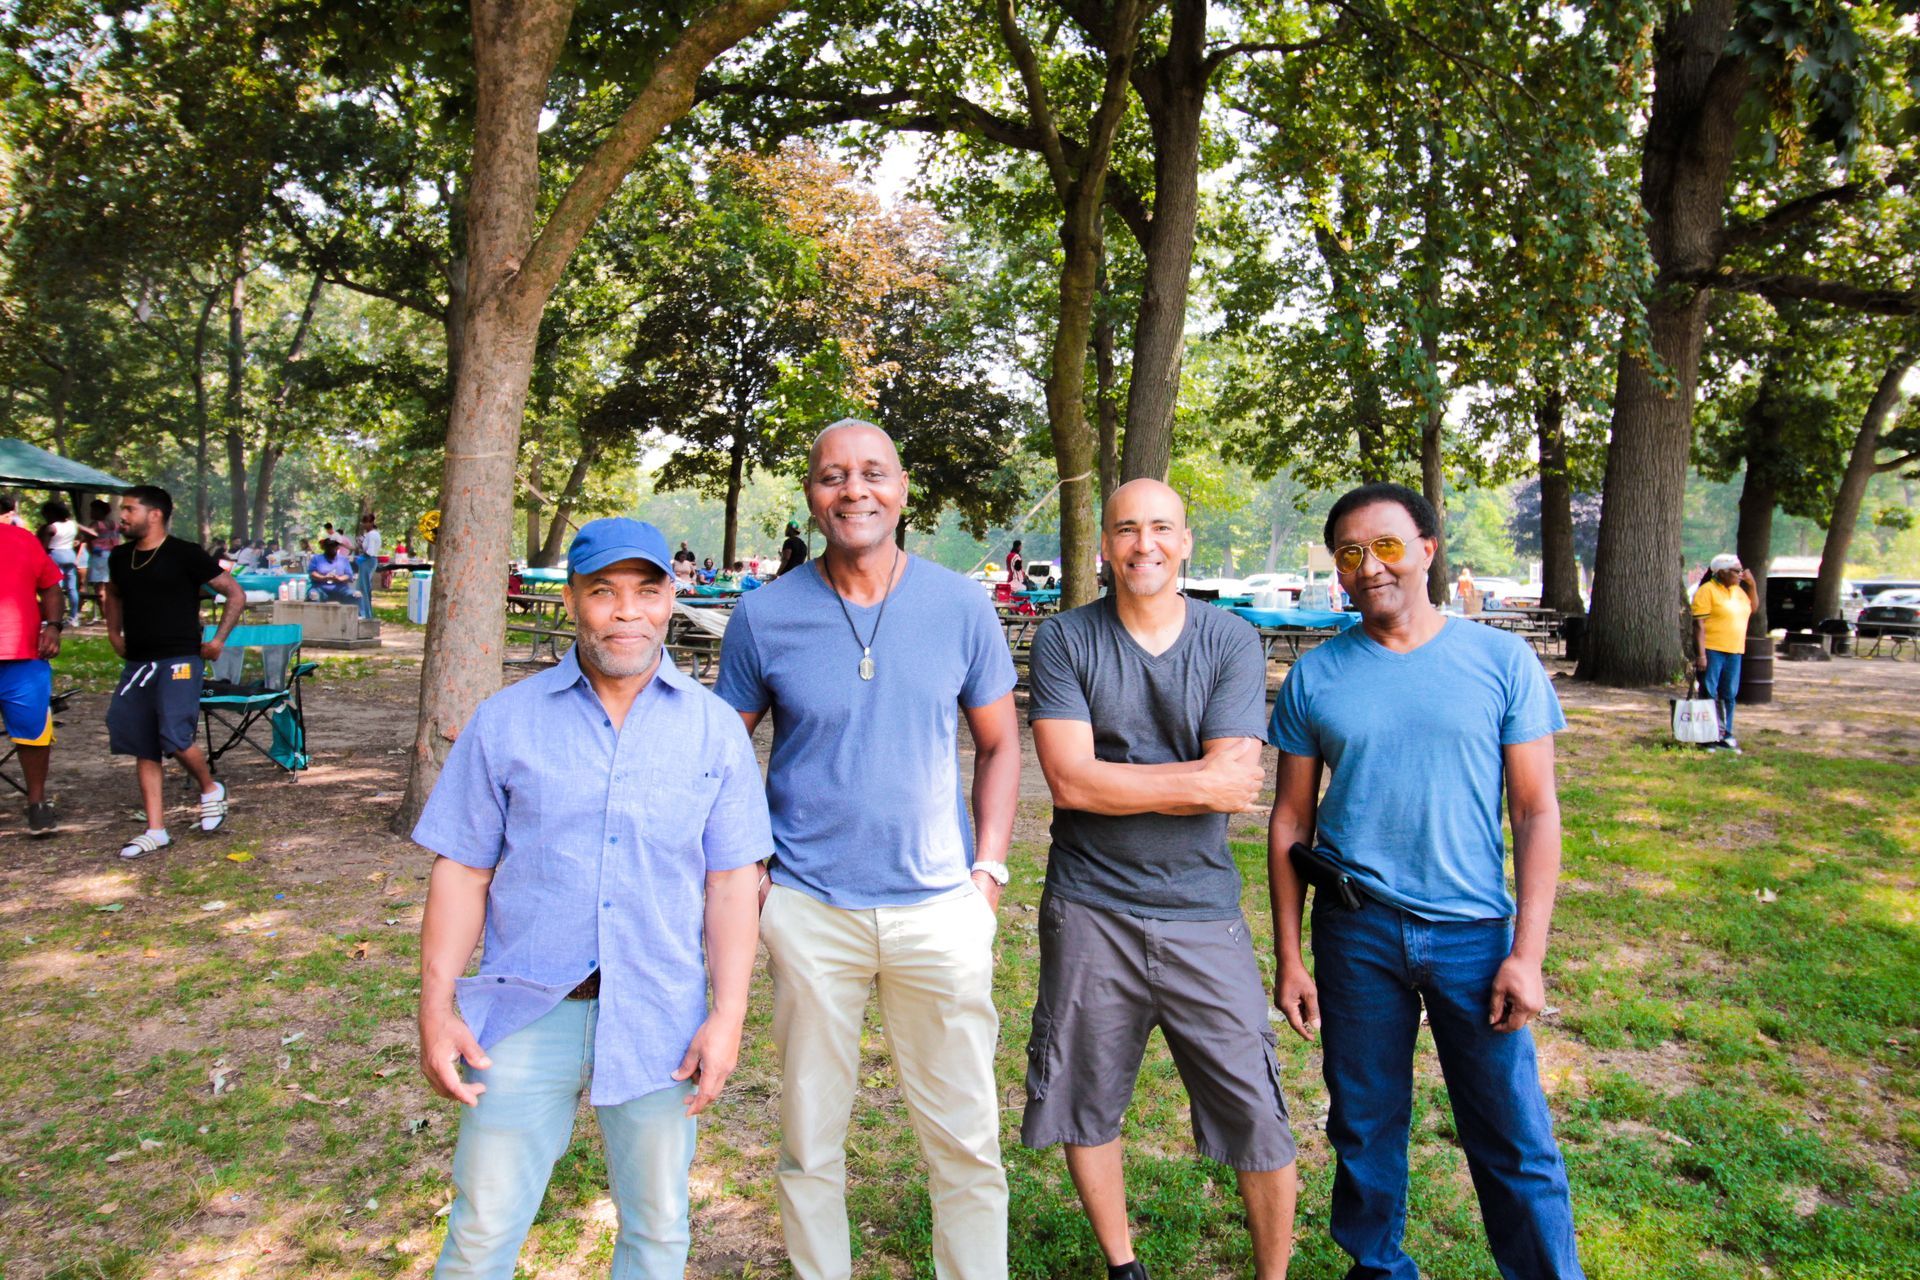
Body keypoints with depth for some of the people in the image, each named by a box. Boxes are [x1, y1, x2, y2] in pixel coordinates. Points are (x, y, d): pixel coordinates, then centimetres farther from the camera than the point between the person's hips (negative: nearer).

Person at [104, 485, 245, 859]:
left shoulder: (185, 555, -7)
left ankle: (210, 789, 11)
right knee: (143, 748, 5)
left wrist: (218, 640, -7)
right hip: (137, 663, 7)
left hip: (179, 661, -7)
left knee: (176, 738, -19)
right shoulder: (120, 557, 11)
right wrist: (114, 633, 20)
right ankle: (155, 830, 11)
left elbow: (235, 594, -4)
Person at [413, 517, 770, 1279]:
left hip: (659, 1020, 1)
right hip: (526, 1014, 0)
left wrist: (729, 1016, -6)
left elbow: (731, 882, -1)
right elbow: (462, 872, 2)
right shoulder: (506, 721, 0)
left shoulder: (715, 730, 0)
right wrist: (435, 1007, -2)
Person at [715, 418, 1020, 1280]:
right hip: (808, 908, 0)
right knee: (809, 1137, 13)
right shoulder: (766, 613, -2)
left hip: (940, 905, 0)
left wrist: (988, 868, 1)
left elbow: (999, 742, 8)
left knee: (966, 1138, 8)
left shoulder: (960, 606, -1)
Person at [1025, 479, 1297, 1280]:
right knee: (1086, 1107, 15)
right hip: (1089, 913, 1)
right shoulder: (1065, 640, -3)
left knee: (1258, 1117, 4)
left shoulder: (1232, 643, -2)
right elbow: (1068, 779, -14)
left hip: (1202, 913, 0)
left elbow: (1235, 785, -12)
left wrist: (1117, 781, -14)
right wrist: (1198, 782, -13)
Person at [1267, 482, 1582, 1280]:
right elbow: (1291, 820, 4)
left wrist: (1528, 951, -7)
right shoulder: (1315, 676, 1)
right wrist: (1288, 958, 3)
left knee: (1514, 1141, 5)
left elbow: (1536, 811, -1)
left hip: (1473, 930, -1)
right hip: (1357, 930, 1)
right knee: (1365, 1125, 14)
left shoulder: (1501, 660, -2)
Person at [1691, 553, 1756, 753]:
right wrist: (1701, 654, -21)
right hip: (1712, 650, -7)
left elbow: (1753, 608, 26)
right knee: (1709, 695, -2)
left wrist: (1752, 584, 11)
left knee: (1729, 695, 11)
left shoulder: (1738, 589, 13)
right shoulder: (1707, 591, -10)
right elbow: (1699, 625, -15)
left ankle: (1725, 736, 19)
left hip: (1734, 651, 7)